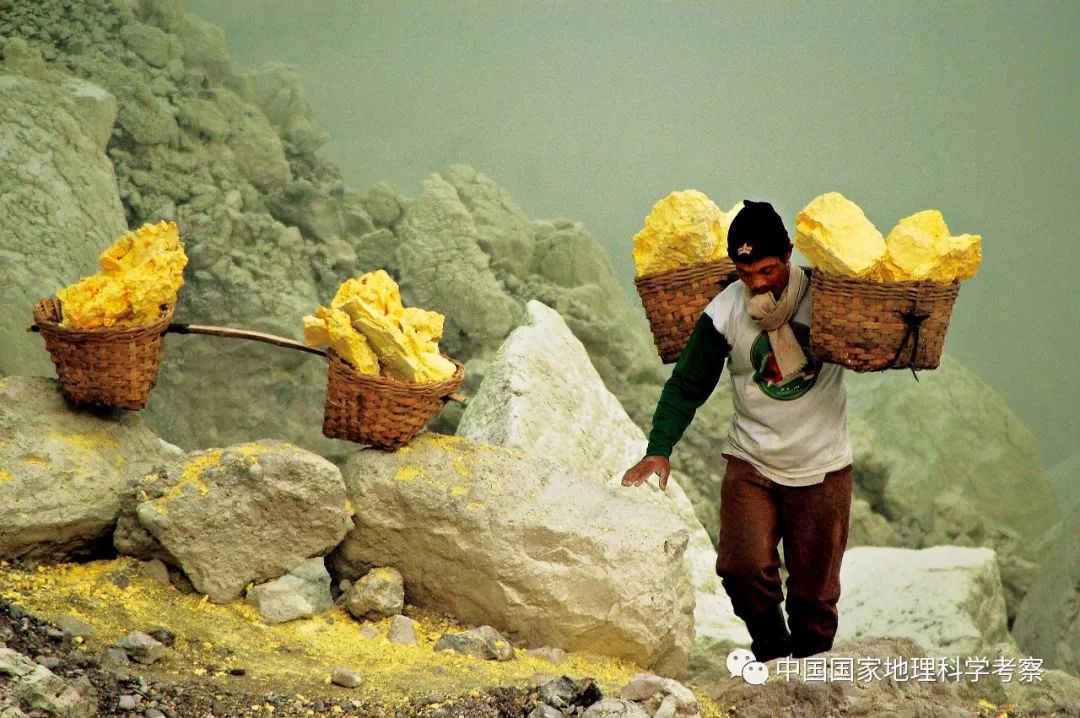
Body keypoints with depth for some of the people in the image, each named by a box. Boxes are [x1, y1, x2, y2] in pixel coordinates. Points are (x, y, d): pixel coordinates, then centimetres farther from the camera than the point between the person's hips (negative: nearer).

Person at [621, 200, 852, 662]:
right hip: (752, 463, 0)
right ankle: (772, 654, 7)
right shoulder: (724, 313, -10)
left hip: (822, 467, 0)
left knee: (815, 590, 5)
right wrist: (659, 448, -16)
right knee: (744, 568, -17)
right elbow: (687, 385, -5)